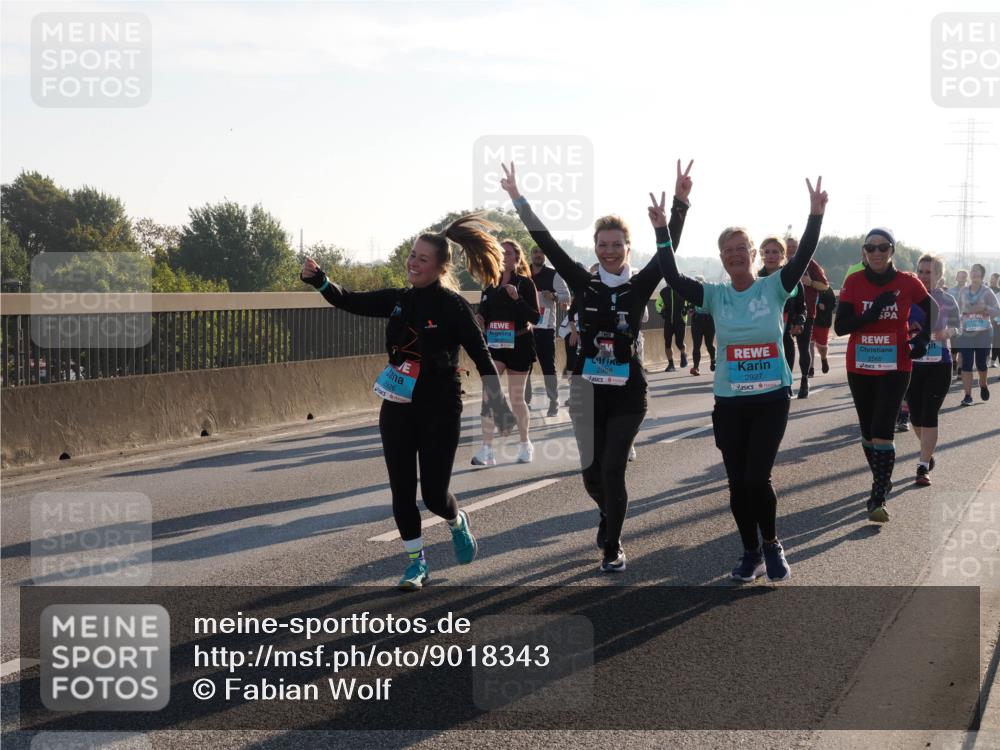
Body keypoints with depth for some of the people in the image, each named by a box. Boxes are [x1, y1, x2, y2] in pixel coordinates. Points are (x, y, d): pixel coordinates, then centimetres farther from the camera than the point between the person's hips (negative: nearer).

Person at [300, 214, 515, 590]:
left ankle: (458, 523, 33)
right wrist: (318, 280, -15)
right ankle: (416, 561, 20)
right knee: (402, 490, 4)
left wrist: (497, 401, -10)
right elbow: (350, 301, 2)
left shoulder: (452, 305, -9)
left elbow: (481, 355, -7)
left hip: (440, 411, -5)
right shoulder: (398, 300, 5)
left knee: (434, 494, -2)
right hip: (398, 409, 5)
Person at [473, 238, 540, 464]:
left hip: (518, 344, -3)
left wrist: (517, 298, -25)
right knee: (488, 395, -13)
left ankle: (525, 445, 26)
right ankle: (486, 449, -13)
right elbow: (483, 312, 16)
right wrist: (479, 319, -7)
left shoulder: (525, 283, -5)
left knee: (516, 399, 7)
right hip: (494, 344, 3)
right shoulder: (490, 284, 7)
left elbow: (535, 316, -12)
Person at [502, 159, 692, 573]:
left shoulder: (641, 285, -2)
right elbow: (547, 244, -2)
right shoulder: (584, 284, 1)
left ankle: (612, 547, 11)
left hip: (627, 391, -2)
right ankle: (608, 514, 42)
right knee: (592, 473, 8)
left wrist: (680, 202, -23)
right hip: (587, 390, 2)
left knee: (612, 470, -6)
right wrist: (518, 199, -5)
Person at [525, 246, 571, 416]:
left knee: (548, 366, -2)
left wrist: (553, 296, -23)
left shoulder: (553, 274, -2)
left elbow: (566, 296, -5)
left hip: (545, 327, -4)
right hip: (525, 327, 4)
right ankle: (525, 402, 16)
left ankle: (554, 404, 4)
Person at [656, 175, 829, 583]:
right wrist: (662, 231, -14)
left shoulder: (774, 287, -2)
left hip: (772, 398, -2)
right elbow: (672, 277, -8)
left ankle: (772, 545, 14)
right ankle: (751, 553, 22)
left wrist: (815, 216, -24)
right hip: (729, 401, 2)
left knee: (757, 478, -10)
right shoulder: (715, 295, 2)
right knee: (737, 483, 6)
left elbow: (802, 258, -14)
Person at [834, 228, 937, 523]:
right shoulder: (854, 282, -5)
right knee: (868, 431, 13)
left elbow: (931, 308, 15)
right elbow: (840, 326, -11)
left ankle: (878, 499, -10)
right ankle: (883, 481, 35)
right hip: (859, 368, 2)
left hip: (895, 368, -2)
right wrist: (873, 313, -24)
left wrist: (923, 338, 0)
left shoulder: (908, 283, -5)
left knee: (882, 432, -13)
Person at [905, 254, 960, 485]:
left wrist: (946, 332, -12)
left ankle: (923, 466, -4)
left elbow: (956, 326, 10)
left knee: (929, 415, -7)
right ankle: (928, 455, 35)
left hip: (938, 365, -2)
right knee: (916, 416, 8)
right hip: (911, 363, 2)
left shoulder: (947, 301, -2)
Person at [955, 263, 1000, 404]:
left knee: (981, 363, 6)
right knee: (966, 365, -7)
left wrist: (985, 308, -26)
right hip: (966, 333, 2)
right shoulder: (963, 291, 7)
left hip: (983, 333, -2)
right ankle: (968, 396, -4)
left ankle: (983, 385, 37)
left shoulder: (987, 292, -2)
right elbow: (958, 310, 14)